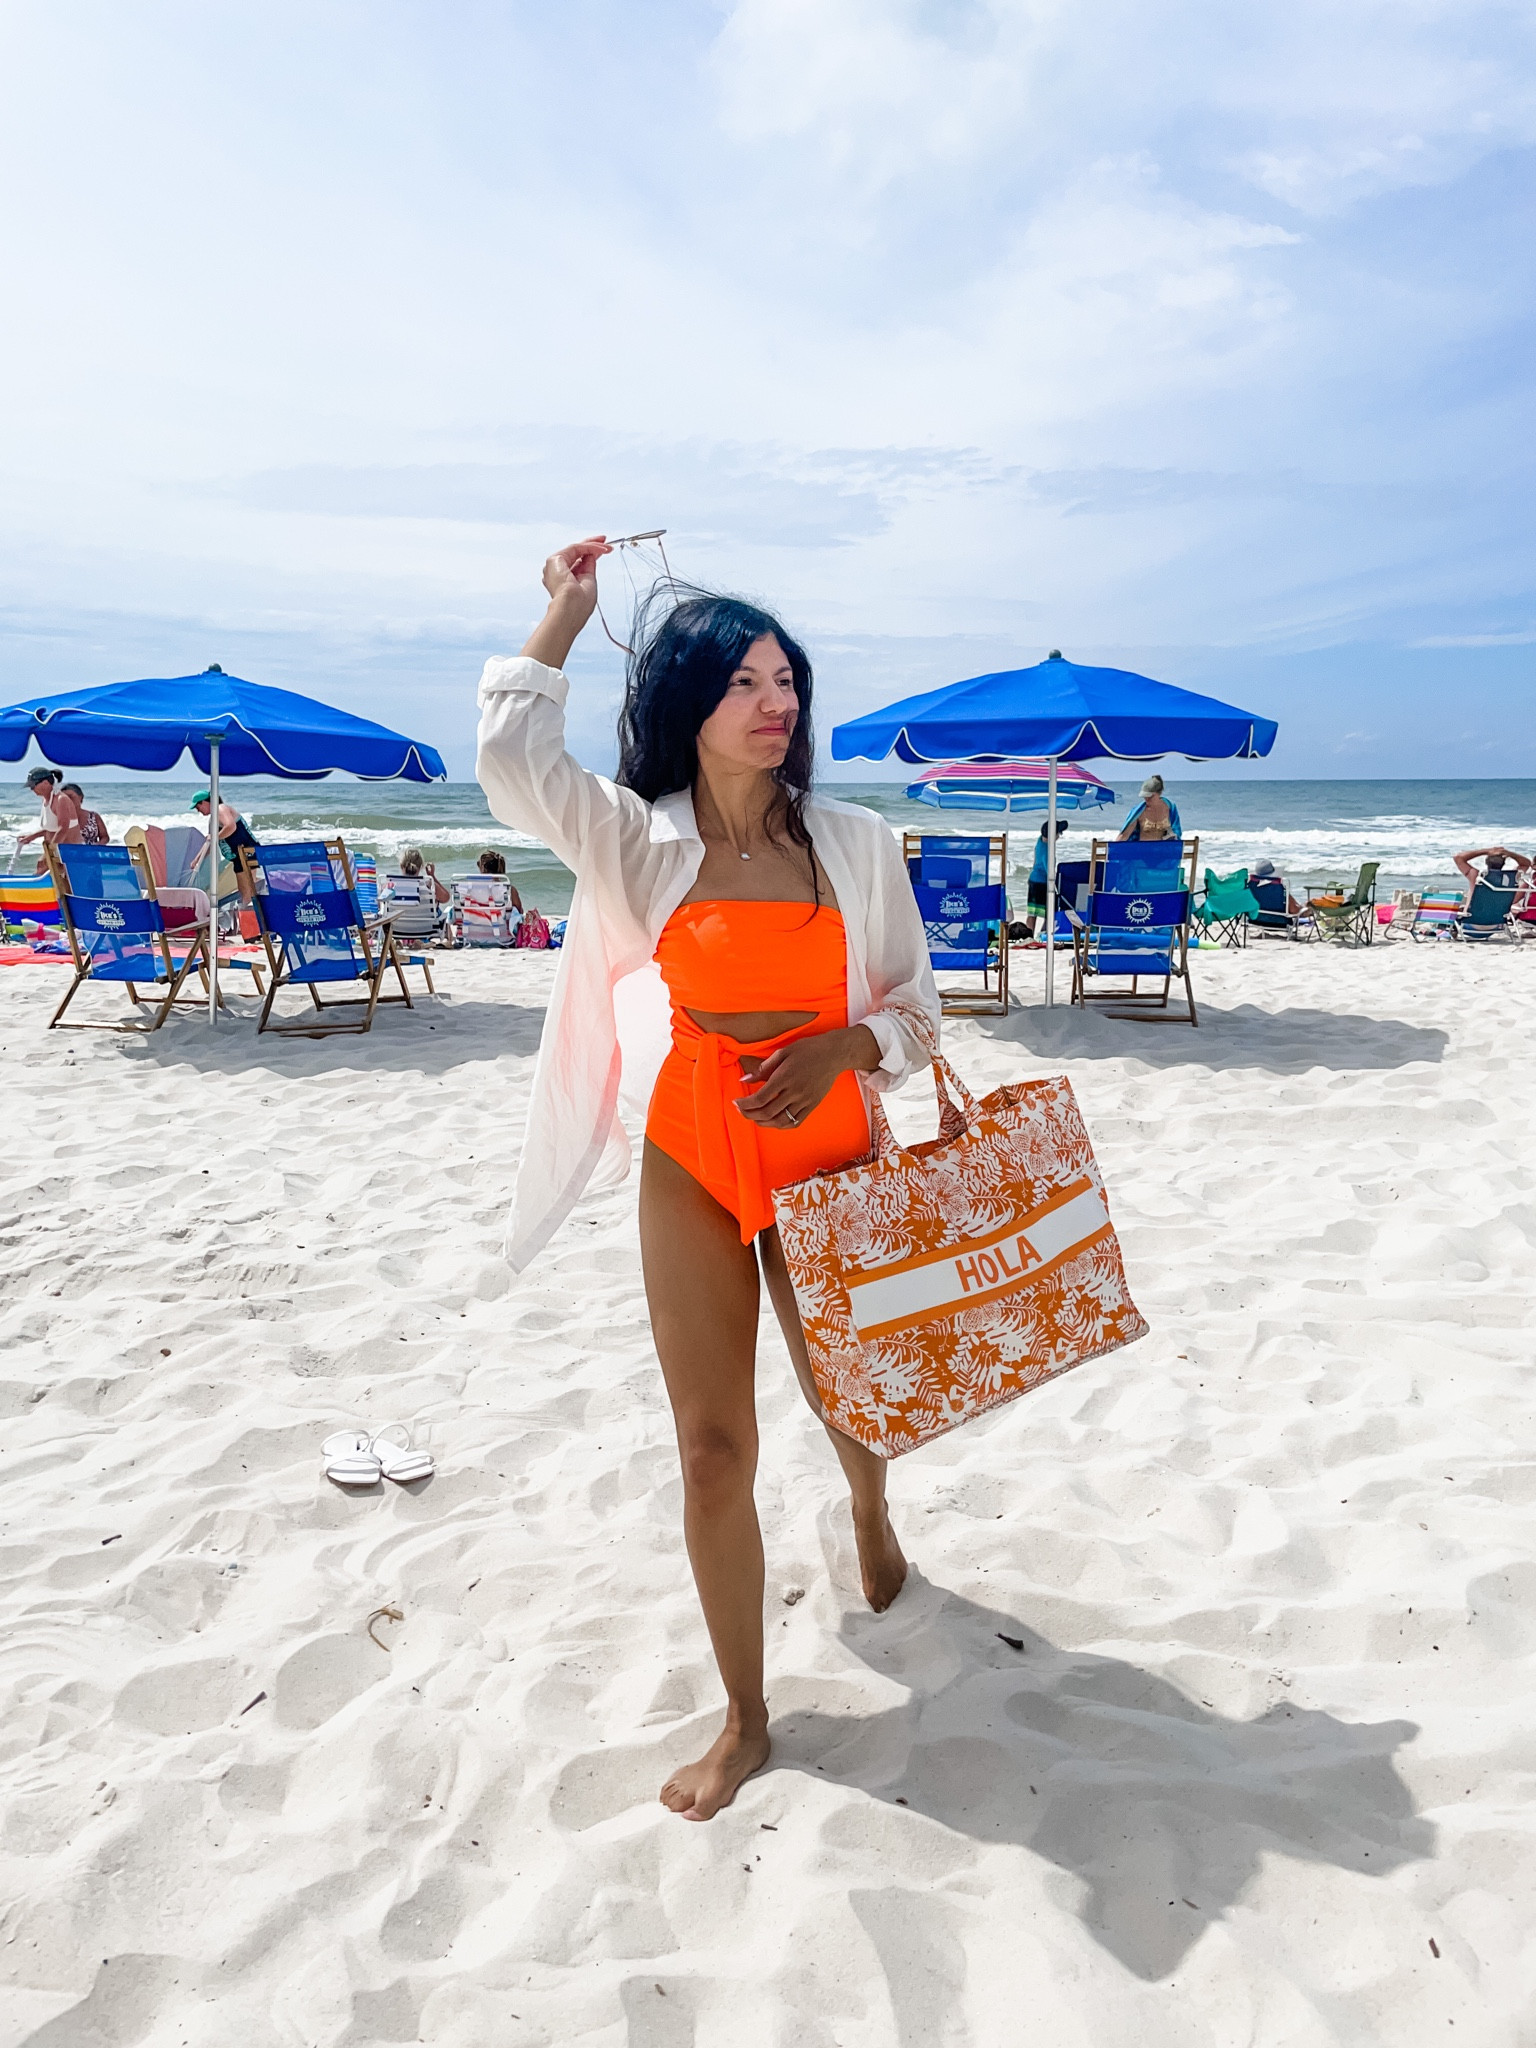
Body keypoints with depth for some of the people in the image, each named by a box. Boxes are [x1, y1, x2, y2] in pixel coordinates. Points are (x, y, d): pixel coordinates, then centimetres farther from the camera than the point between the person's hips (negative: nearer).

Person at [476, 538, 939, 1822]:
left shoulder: (856, 842, -1)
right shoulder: (640, 841, -4)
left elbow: (917, 1008, 4)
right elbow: (511, 758, -21)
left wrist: (845, 1042, -18)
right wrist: (568, 609, -7)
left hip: (830, 1160, 1)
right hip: (692, 1170, 0)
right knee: (713, 1447, 3)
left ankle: (872, 1518, 57)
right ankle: (745, 1719, 23)